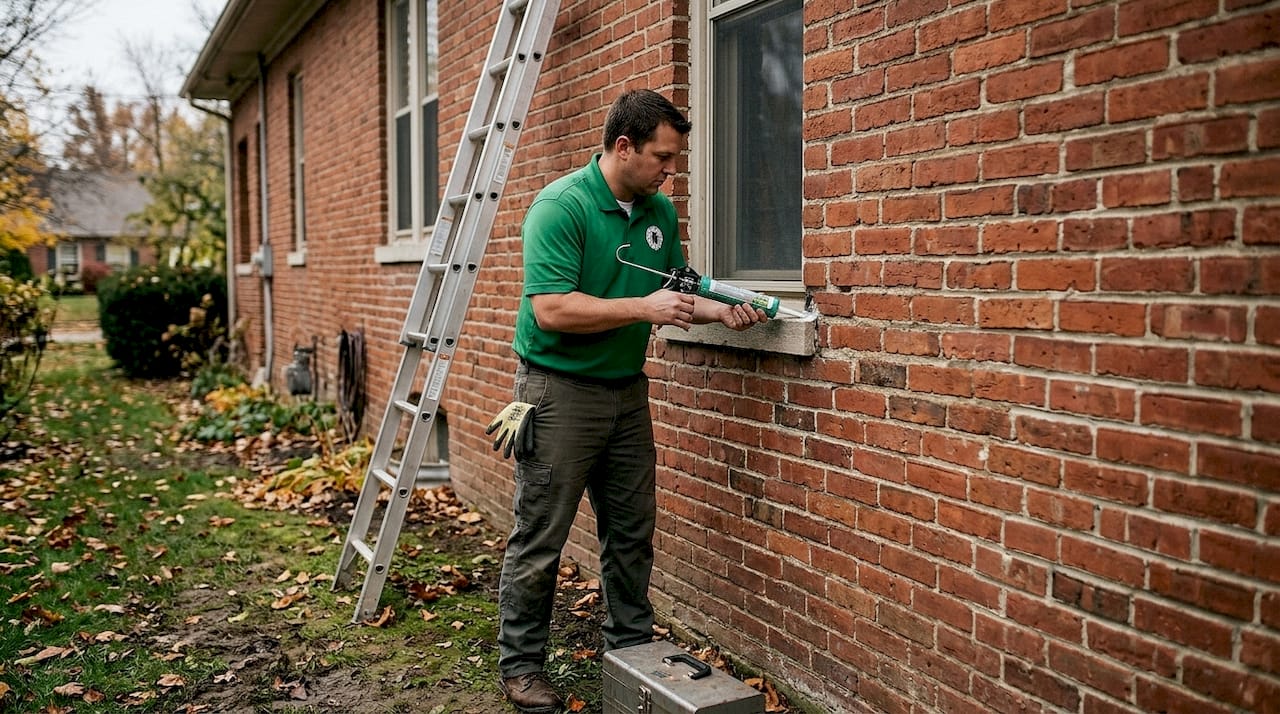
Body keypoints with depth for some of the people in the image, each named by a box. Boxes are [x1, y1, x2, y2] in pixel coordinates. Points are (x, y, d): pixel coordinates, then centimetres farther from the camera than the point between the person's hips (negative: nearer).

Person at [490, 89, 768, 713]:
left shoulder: (660, 211, 7)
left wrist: (716, 310, -2)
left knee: (632, 532, 15)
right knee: (539, 539, 2)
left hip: (627, 390, 7)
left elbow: (674, 292, 18)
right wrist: (645, 308, -24)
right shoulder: (561, 205, -17)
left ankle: (632, 648, 31)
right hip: (560, 389, -7)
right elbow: (552, 310, -25)